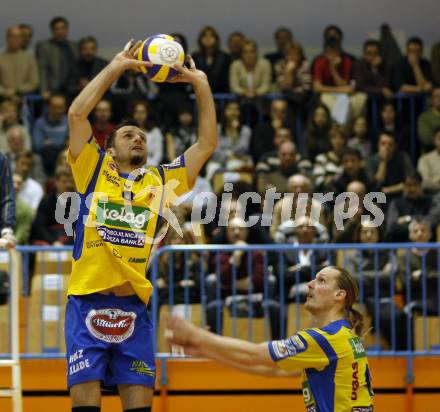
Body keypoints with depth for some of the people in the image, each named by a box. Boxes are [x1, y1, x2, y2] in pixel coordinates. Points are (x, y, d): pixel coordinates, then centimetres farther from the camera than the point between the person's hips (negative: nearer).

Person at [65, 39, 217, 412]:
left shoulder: (161, 181, 18)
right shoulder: (95, 171, 12)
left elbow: (207, 144, 16)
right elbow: (77, 113, 1)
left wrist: (201, 84, 11)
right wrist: (117, 66, 3)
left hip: (134, 306, 2)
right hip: (87, 301, -2)